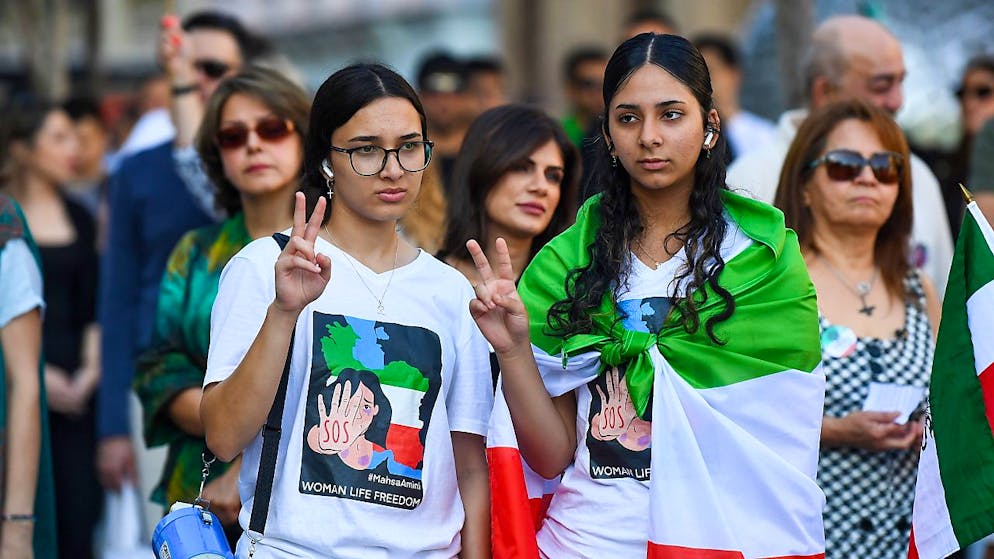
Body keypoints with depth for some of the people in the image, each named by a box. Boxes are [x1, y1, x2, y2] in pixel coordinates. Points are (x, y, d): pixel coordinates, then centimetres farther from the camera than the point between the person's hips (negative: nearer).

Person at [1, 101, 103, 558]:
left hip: (73, 387, 4)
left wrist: (89, 372, -1)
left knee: (80, 510, -2)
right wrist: (37, 376, -11)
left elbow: (92, 309, 13)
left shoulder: (78, 219, 13)